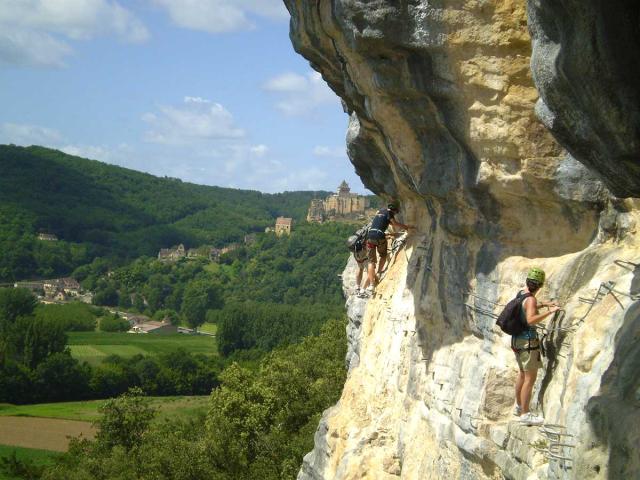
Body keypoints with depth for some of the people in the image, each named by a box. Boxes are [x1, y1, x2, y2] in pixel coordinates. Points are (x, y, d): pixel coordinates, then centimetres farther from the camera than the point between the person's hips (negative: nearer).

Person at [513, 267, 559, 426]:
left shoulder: (521, 293, 6)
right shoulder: (531, 299, -22)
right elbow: (531, 320, -38)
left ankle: (519, 407, 33)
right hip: (528, 342, -10)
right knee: (530, 378, -3)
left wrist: (543, 304, 25)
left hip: (517, 339, 10)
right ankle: (525, 414, 0)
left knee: (523, 373, 22)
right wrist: (549, 312, -36)